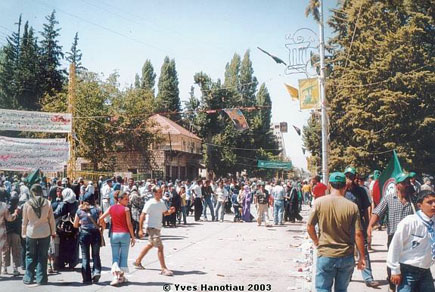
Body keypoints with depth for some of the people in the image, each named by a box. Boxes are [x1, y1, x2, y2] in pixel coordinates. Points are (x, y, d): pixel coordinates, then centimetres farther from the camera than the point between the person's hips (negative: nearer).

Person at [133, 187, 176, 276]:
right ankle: (164, 269, -6)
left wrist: (171, 211, -5)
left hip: (157, 228, 9)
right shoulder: (150, 203, -17)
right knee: (160, 247, -11)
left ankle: (137, 261, 36)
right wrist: (140, 229, -19)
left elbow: (165, 213, 19)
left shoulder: (161, 203, 7)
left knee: (150, 245, 21)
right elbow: (142, 215, -16)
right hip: (152, 228, -9)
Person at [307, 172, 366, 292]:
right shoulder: (352, 206, -7)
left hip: (325, 255, -1)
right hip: (346, 257, 2)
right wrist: (362, 257, 3)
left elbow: (310, 227, -3)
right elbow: (358, 234, -7)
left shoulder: (319, 202, -8)